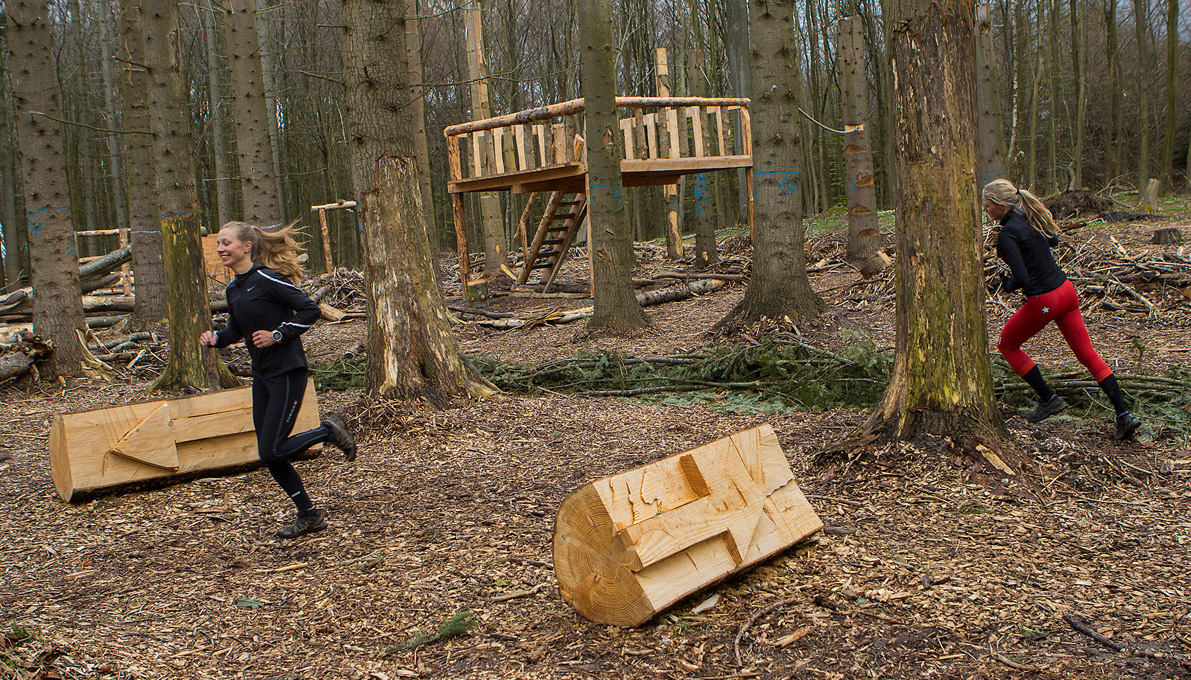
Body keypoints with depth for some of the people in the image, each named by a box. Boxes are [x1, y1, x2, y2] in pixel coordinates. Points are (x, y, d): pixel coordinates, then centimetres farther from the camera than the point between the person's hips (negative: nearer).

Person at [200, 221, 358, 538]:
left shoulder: (268, 279, -15)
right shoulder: (233, 289, 10)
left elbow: (310, 310, -14)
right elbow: (235, 329, 20)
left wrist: (278, 335, -20)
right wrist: (216, 338, 0)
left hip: (287, 372, -8)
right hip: (261, 375, 9)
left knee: (272, 450, -11)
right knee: (269, 455, 8)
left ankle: (329, 431, 11)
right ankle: (309, 515, 20)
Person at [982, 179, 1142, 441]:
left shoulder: (1007, 234, -19)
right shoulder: (1031, 217, 6)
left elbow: (1022, 279, -25)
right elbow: (1053, 240, 28)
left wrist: (1007, 284, -5)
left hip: (1043, 300, -8)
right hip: (1066, 289, 8)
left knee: (1008, 345, 16)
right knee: (1087, 354, 12)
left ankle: (1048, 399, 15)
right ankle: (1124, 414, 6)